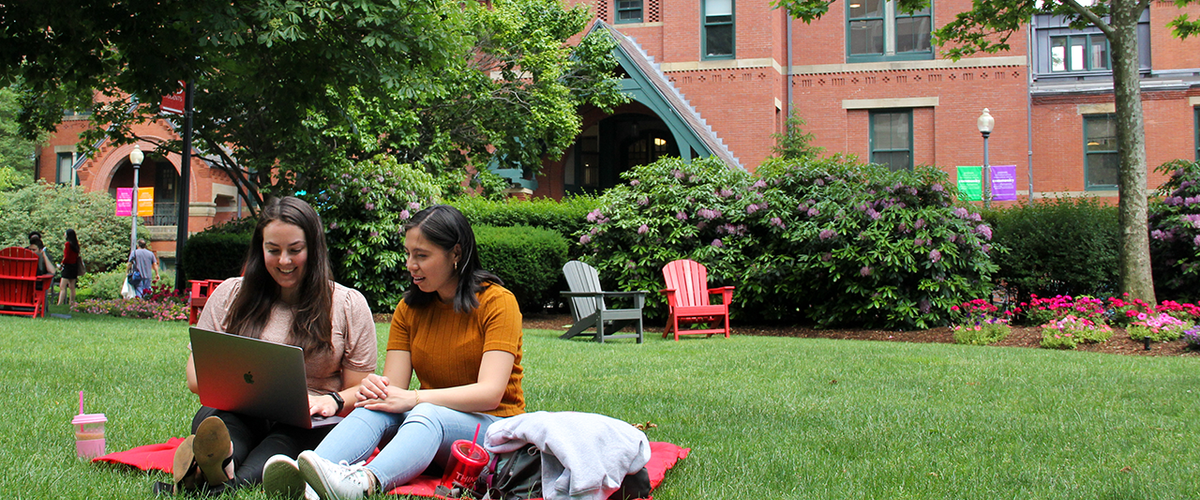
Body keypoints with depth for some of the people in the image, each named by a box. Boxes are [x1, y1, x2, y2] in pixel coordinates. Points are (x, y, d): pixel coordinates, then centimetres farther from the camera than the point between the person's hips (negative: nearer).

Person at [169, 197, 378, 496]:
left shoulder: (348, 304, 10)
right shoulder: (231, 295, 15)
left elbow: (359, 389, 9)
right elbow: (197, 374, 12)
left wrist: (333, 401, -16)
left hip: (308, 426, -1)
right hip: (240, 418, 2)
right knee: (213, 418, -33)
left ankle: (236, 482, -65)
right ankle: (220, 465, -66)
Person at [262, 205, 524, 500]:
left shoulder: (497, 301, -7)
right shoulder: (409, 308, 11)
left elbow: (490, 392, -18)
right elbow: (394, 386, 1)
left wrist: (413, 399, -28)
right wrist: (375, 388, -25)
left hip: (492, 425, -4)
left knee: (427, 414, -37)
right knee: (377, 405, -27)